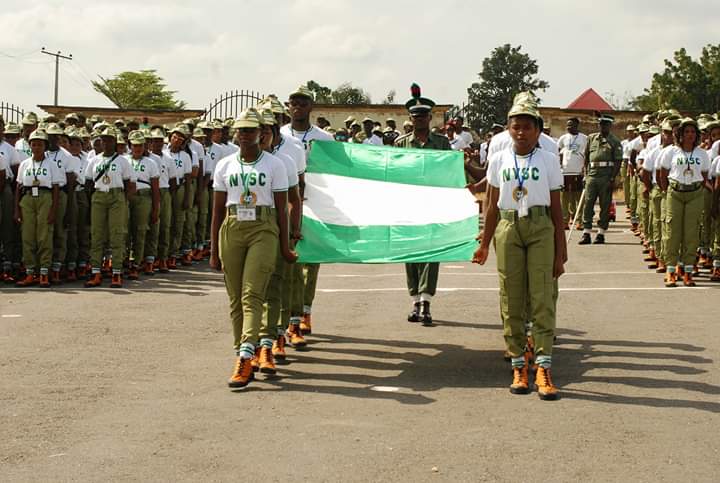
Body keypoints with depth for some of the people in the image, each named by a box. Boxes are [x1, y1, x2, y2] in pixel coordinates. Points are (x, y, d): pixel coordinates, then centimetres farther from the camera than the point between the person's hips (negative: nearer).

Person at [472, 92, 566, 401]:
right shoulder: (499, 160, 7)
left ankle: (543, 369, -9)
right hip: (508, 229, 2)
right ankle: (519, 366, 12)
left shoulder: (549, 160, 3)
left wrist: (561, 252, 1)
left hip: (540, 229, -2)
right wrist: (485, 245, 13)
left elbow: (556, 210, 4)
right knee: (511, 300, 3)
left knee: (542, 297, -8)